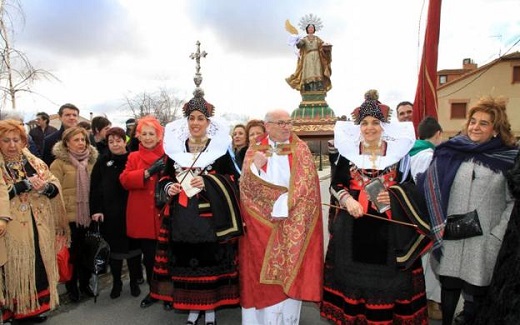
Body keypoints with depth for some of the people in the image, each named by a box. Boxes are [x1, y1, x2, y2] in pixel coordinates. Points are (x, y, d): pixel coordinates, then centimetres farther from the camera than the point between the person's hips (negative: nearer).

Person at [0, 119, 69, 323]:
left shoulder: (35, 163, 8)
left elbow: (56, 188, 1)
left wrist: (45, 187, -18)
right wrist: (26, 184, -20)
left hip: (38, 226, 4)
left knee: (39, 265, 11)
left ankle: (34, 306, 27)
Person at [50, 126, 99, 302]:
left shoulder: (92, 161, 7)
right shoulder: (59, 163, -6)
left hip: (89, 215, 4)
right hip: (70, 216, -3)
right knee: (72, 252, 10)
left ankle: (85, 283, 31)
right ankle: (72, 286, 28)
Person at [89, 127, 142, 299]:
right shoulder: (102, 162, 3)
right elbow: (95, 187, 1)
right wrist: (96, 210, -6)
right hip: (110, 213, 1)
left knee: (133, 245, 8)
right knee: (114, 247, 10)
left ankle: (134, 281, 25)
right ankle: (116, 282, 27)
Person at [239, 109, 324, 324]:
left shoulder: (301, 150, 4)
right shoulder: (255, 151, 6)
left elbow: (306, 185, -6)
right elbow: (246, 184, -3)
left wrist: (284, 204, -15)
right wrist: (255, 167, -21)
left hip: (293, 223, 0)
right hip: (261, 223, 1)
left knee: (290, 271, 4)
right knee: (262, 272, 4)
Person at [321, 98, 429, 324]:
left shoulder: (398, 150, 4)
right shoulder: (348, 150, 4)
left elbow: (411, 186, 8)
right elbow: (335, 184, 5)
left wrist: (393, 197, -11)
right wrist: (347, 200, -14)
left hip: (390, 227, 0)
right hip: (353, 225, 0)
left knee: (386, 274, 5)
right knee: (354, 273, 7)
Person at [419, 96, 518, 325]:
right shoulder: (451, 153, 3)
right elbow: (432, 189, 4)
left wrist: (497, 235, -8)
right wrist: (440, 227, -2)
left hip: (484, 241, -1)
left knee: (476, 289, 10)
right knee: (449, 285, 11)